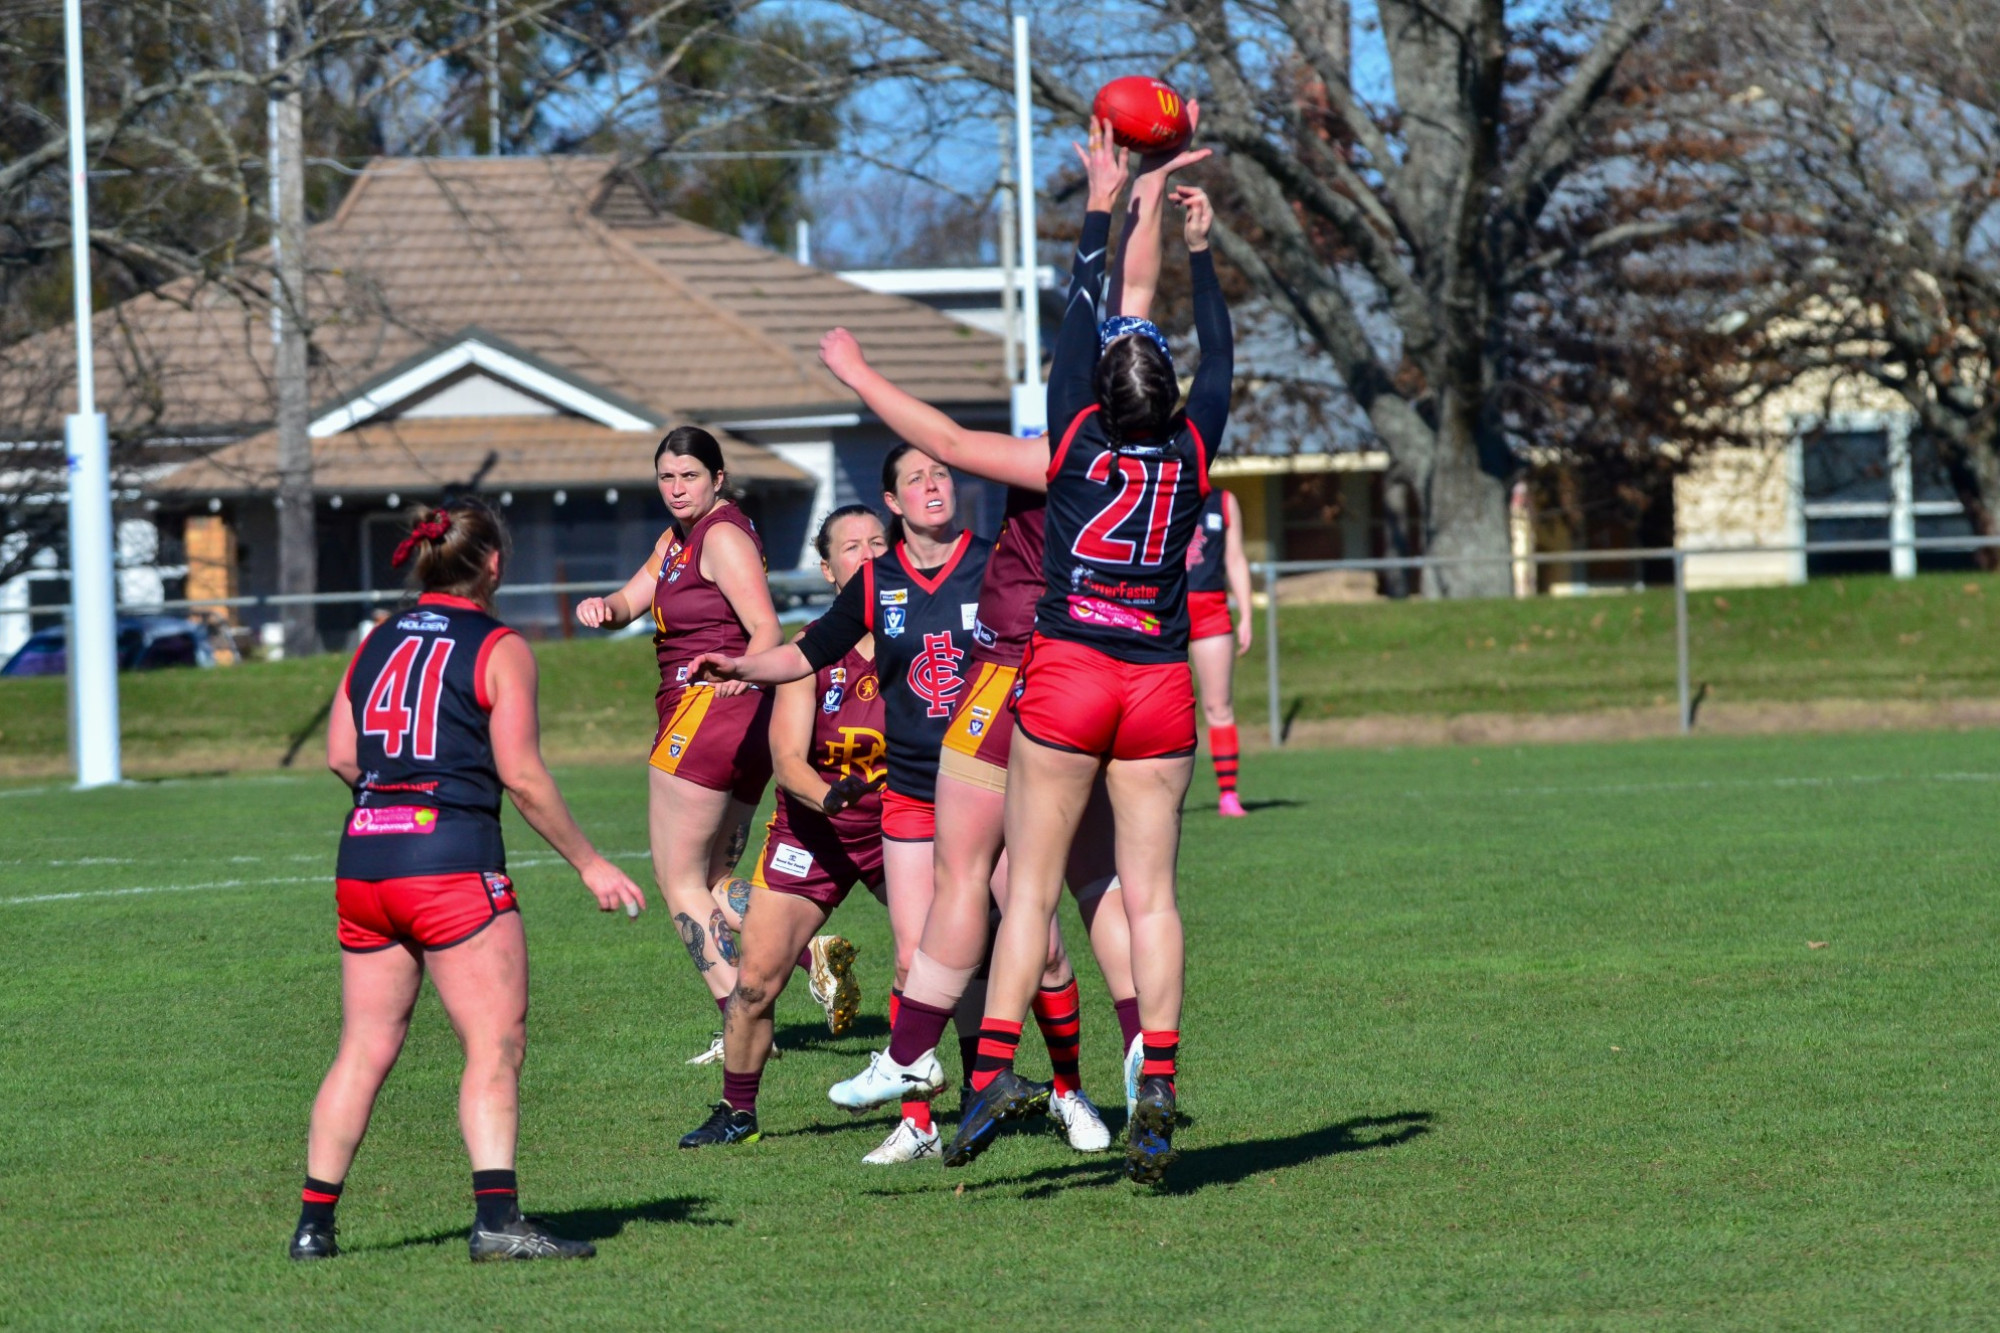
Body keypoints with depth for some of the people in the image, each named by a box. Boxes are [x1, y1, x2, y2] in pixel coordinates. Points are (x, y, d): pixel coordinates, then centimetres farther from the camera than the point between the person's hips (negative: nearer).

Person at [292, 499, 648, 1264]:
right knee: (495, 1044, -4)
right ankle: (496, 1216, -15)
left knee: (364, 1051, 11)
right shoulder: (498, 649, -3)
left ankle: (314, 1223, 11)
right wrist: (588, 864, 0)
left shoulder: (378, 642, 14)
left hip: (364, 858, 6)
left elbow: (340, 756, 11)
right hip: (453, 863, -6)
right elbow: (521, 775, -7)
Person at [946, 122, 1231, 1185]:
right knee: (1151, 894, 1)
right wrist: (1198, 250, 27)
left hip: (1065, 677, -2)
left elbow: (1077, 320, 6)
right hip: (1159, 686, 2)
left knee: (1030, 887, 0)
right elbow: (1221, 356, 17)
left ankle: (996, 1067, -10)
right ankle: (1156, 1087, -8)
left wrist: (1102, 208, 15)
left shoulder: (1077, 437, -4)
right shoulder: (1193, 449, 0)